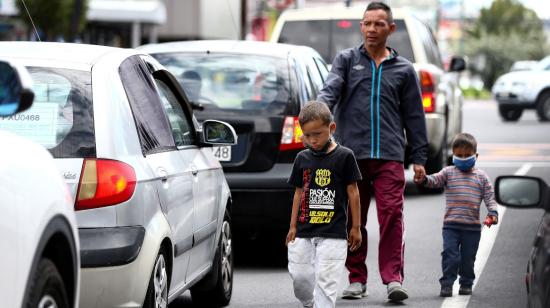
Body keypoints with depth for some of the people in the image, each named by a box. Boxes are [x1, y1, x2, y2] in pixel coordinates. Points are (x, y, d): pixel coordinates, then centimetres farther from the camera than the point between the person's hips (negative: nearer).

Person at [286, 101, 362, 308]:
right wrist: (293, 226, 12)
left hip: (333, 233, -4)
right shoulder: (302, 158, 8)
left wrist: (355, 227, 1)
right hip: (304, 231, 4)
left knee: (325, 280, -8)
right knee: (299, 277, 4)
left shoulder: (344, 156, -5)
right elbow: (299, 192, 14)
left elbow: (353, 192, 0)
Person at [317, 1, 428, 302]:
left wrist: (419, 157, 12)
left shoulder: (403, 69, 15)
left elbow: (414, 116, 16)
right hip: (351, 152, 0)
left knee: (392, 215, -12)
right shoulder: (346, 60, 12)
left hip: (389, 155, 0)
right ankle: (356, 279, 12)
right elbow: (331, 88, -5)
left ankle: (393, 278, -12)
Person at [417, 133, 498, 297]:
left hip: (472, 226, 1)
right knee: (450, 255, -8)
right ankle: (446, 284, -2)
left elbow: (489, 196, 5)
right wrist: (424, 179, -33)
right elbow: (435, 180, -10)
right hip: (451, 225, -1)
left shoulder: (481, 176, 8)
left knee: (468, 258, 8)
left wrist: (492, 212, -11)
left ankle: (466, 284, 22)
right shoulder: (448, 172, 6)